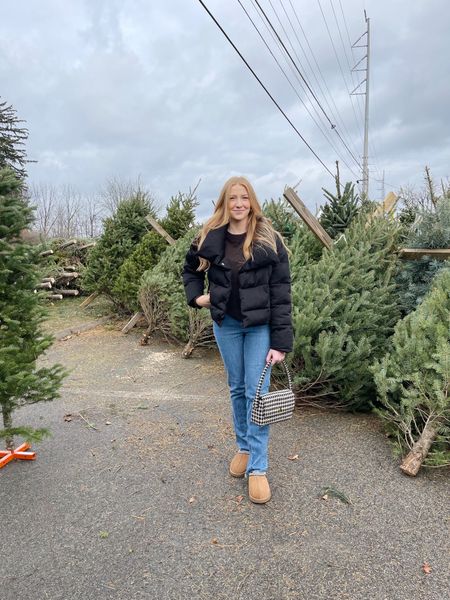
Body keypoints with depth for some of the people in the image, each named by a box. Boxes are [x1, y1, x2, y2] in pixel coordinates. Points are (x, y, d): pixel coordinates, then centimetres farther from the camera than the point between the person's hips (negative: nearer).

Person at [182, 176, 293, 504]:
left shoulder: (269, 240, -9)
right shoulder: (210, 238, 0)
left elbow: (281, 293, -11)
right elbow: (191, 268, 20)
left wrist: (281, 342, -15)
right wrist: (196, 296, 1)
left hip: (260, 325, -3)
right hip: (226, 324, 3)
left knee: (257, 393, -3)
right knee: (237, 388, 15)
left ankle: (258, 467, 9)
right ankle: (244, 447, 34)